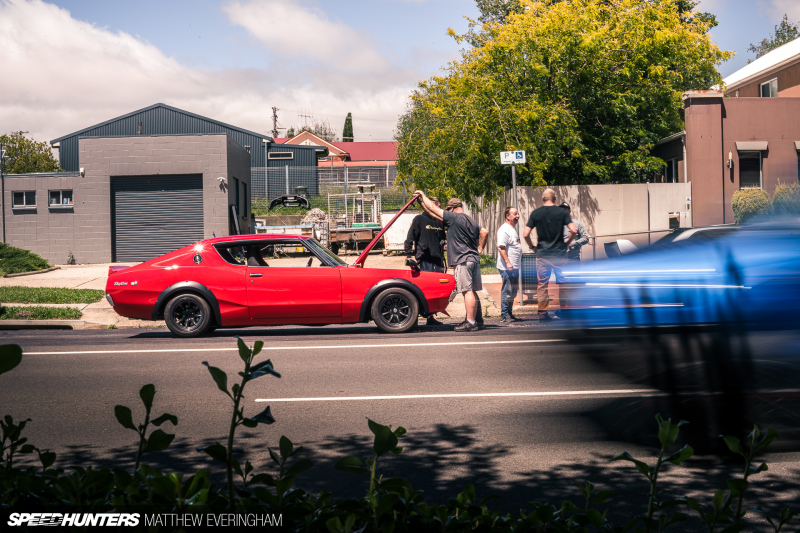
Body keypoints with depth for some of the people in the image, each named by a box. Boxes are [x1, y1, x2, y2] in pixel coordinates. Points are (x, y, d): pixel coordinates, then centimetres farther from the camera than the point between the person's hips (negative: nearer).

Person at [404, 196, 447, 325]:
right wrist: (410, 256, -10)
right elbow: (409, 240, -2)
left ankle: (431, 317, 13)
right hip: (424, 261, -6)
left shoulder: (439, 222, 19)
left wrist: (442, 258, 18)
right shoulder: (419, 219, 1)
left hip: (437, 261, 6)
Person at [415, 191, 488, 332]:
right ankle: (478, 320, 17)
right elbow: (484, 232, 23)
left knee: (467, 291, -9)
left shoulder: (453, 217, -8)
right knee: (472, 292, 13)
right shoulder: (472, 221, 17)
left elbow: (432, 208, -4)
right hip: (475, 259, 9)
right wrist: (480, 249, 24)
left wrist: (423, 196, 9)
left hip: (463, 260, -8)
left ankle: (470, 322, -10)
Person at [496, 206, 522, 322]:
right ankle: (504, 315, -1)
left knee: (513, 291, 14)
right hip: (507, 268, -10)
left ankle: (509, 314, 22)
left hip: (514, 267, 10)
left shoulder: (513, 228, 18)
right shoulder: (504, 230, -14)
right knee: (507, 291, -6)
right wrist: (507, 262, -29)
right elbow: (501, 247, -22)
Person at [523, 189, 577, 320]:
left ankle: (542, 312, 4)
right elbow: (574, 230, -11)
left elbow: (526, 234, -5)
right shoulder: (562, 212, -2)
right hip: (559, 253, 0)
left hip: (542, 254, 1)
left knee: (542, 284, 5)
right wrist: (567, 243, 6)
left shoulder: (536, 213, 0)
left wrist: (532, 246, 10)